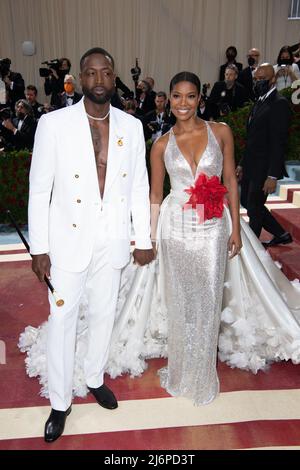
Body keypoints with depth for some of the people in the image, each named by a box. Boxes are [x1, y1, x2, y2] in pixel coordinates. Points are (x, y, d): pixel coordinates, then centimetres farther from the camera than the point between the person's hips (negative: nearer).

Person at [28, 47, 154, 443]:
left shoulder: (131, 126, 2)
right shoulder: (53, 124, -8)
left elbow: (139, 186, 5)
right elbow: (39, 189, -6)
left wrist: (143, 240, 5)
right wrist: (39, 248, -7)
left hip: (113, 241, 3)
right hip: (69, 239, -2)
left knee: (104, 314, 17)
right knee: (61, 319, 7)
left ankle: (95, 379, 41)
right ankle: (60, 403, 28)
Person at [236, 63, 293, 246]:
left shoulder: (279, 103, -14)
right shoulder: (259, 102, 15)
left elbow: (279, 141, -20)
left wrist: (272, 176, -24)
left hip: (264, 168, -9)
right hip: (252, 166, 9)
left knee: (254, 207, 1)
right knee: (247, 202, 15)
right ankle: (281, 234, 28)